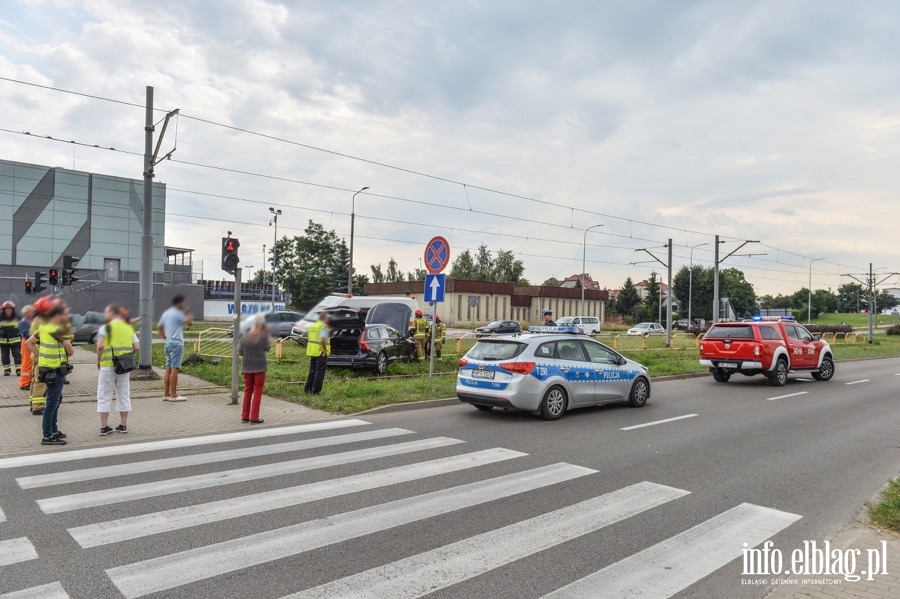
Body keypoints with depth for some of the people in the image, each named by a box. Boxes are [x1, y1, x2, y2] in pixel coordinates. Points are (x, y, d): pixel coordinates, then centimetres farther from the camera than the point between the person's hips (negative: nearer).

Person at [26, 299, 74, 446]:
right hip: (55, 371, -9)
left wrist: (40, 355, 11)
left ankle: (53, 430, 31)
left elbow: (29, 342, 14)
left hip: (47, 368, 9)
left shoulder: (44, 327, 7)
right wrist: (65, 353, 4)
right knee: (52, 403, -2)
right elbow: (71, 351, -18)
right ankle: (47, 436, 4)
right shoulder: (59, 330, -18)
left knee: (56, 400, 21)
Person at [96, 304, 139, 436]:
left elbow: (100, 346, -17)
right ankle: (123, 425, 17)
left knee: (104, 396, 7)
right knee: (124, 395, 12)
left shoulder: (105, 328, -6)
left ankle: (104, 427, 9)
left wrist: (98, 361, -3)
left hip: (107, 365, -4)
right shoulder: (129, 328, 7)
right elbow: (137, 348, 2)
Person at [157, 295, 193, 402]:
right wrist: (188, 312, -3)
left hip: (168, 343, 9)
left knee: (168, 369, 10)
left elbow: (159, 327, 22)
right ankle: (173, 395, -6)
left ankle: (166, 394, 13)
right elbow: (189, 322, -18)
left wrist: (165, 338, 19)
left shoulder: (166, 313, 15)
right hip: (176, 343, -9)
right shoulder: (177, 313, -12)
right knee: (175, 369, -7)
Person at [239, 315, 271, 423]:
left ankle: (245, 416, 19)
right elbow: (267, 348, 3)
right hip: (260, 366, -4)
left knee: (248, 391, 15)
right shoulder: (263, 335, -12)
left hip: (247, 367, 4)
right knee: (257, 391, 4)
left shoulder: (244, 335, 0)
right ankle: (254, 418, 4)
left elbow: (239, 352, 5)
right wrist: (267, 333, 1)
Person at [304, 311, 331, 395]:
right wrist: (325, 349, -16)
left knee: (312, 371, 17)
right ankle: (316, 391, 1)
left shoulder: (312, 326, 12)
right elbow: (322, 340, -27)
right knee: (319, 372, 0)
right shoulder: (324, 327, -14)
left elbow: (308, 338, 18)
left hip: (312, 351, 8)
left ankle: (308, 389, 21)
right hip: (321, 353, -8)